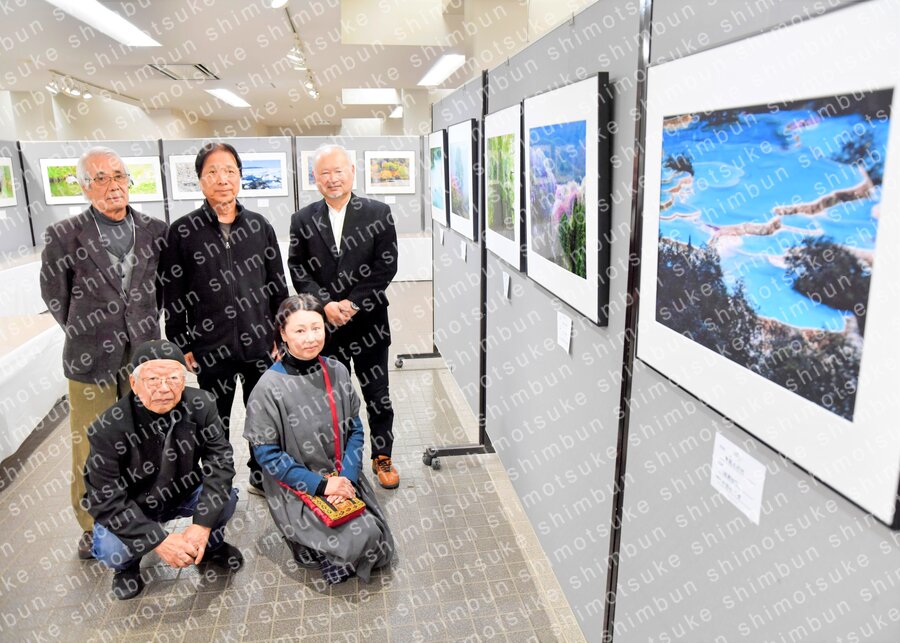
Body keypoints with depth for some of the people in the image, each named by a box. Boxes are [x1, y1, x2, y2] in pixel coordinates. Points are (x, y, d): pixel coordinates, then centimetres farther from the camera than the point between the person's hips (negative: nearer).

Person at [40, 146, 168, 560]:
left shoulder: (156, 231, 1)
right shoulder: (63, 237, -6)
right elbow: (55, 296, 5)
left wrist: (146, 327, 11)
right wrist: (85, 335, 9)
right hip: (91, 360, -2)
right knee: (91, 452, 8)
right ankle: (92, 528, 26)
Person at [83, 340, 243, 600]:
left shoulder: (201, 405, -20)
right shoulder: (108, 428, -27)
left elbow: (220, 462, -20)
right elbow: (105, 499, -24)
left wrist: (203, 525, -31)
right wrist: (159, 540, -31)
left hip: (182, 494, 2)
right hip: (130, 508, -2)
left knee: (225, 496, -23)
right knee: (111, 550, -29)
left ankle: (211, 545, 11)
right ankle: (127, 566, 11)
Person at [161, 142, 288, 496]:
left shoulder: (260, 226, 3)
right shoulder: (182, 231, -3)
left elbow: (278, 286, 7)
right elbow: (173, 296, 0)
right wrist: (181, 346, -2)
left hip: (260, 344, 2)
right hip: (211, 348, -1)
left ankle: (262, 477, 33)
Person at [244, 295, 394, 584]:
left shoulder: (338, 371, -4)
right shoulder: (269, 387, -16)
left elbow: (355, 430, 2)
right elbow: (267, 453, -13)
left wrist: (347, 476, -12)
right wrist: (320, 485, -18)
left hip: (344, 478, 5)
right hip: (297, 490, -5)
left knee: (381, 550, 3)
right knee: (363, 538, -21)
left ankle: (322, 541, 26)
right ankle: (307, 544, 9)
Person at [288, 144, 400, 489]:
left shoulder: (378, 213, -3)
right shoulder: (303, 220, 4)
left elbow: (385, 266, -8)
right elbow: (298, 271, 0)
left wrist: (352, 303, -14)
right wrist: (326, 304, -14)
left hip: (368, 321, -1)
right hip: (324, 324, 2)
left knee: (377, 394, 9)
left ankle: (382, 457, 26)